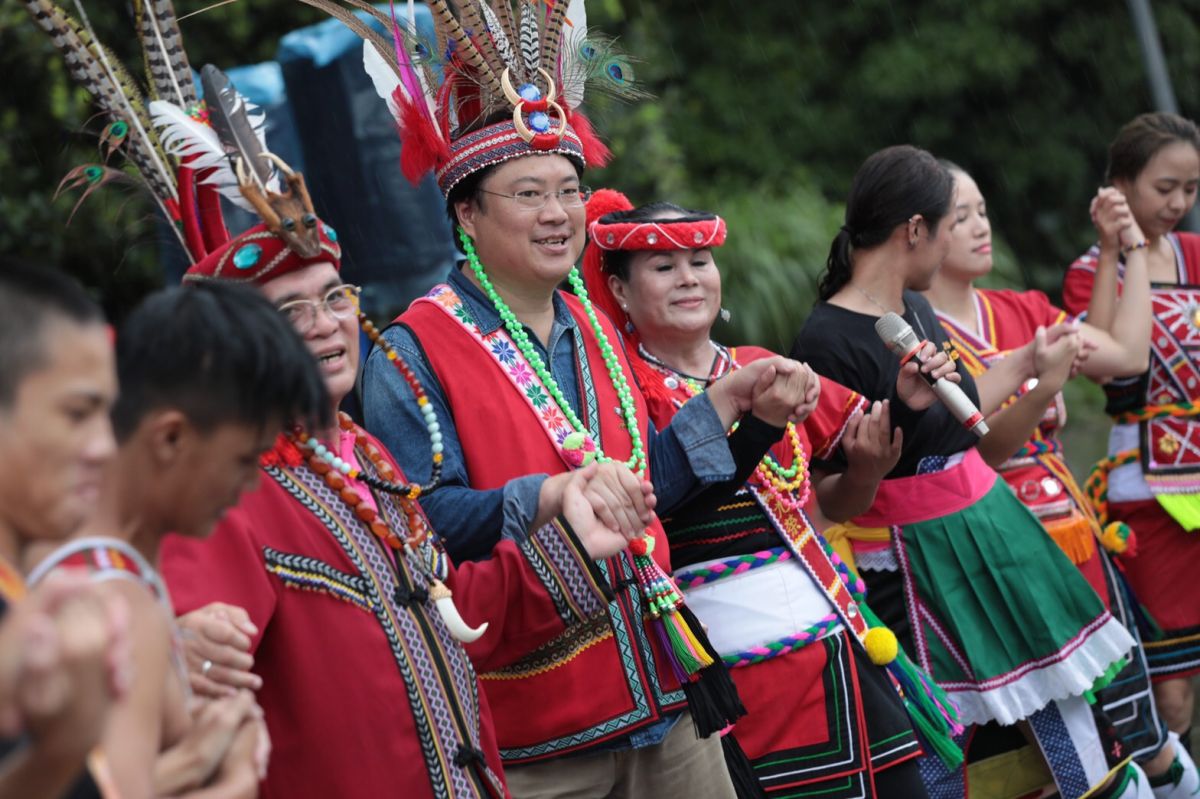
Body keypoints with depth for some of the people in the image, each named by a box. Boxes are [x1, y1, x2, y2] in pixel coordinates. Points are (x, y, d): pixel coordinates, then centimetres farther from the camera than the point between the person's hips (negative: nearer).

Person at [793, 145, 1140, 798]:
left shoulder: (917, 310, 6)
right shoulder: (828, 342, -20)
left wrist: (1026, 363, 27)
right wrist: (890, 429, -32)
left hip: (991, 524, 9)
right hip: (918, 565, -9)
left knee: (1067, 718, 11)